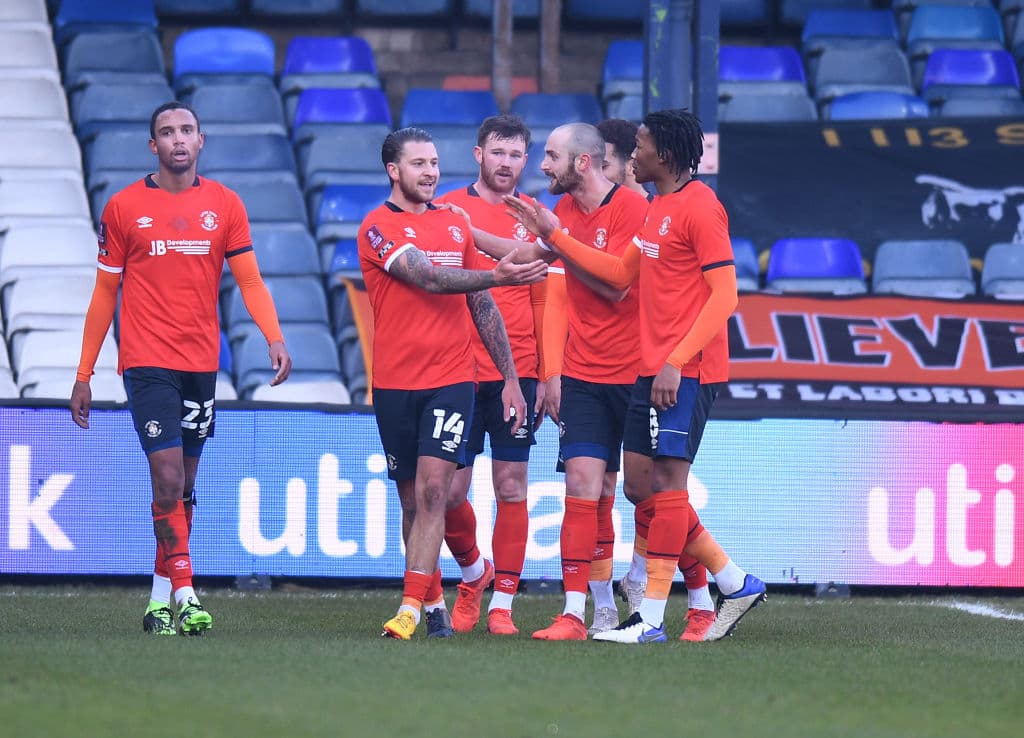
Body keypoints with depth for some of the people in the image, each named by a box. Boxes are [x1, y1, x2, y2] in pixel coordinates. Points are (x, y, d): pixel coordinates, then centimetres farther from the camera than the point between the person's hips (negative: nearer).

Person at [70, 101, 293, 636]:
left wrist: (275, 339, -15)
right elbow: (104, 294, 6)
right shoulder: (124, 207, 1)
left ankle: (160, 599, 19)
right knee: (168, 481, -14)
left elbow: (249, 280, 3)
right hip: (147, 362, -3)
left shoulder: (224, 205, 6)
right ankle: (185, 596, -13)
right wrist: (83, 375, 6)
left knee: (183, 487, 9)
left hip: (202, 362, 3)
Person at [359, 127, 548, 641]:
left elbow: (483, 306, 18)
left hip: (452, 379, 2)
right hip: (396, 382, -2)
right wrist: (497, 276, -28)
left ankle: (410, 609, -17)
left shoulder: (455, 225, 13)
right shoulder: (379, 227, -3)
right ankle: (434, 601, 21)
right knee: (412, 498, 7)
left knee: (432, 488, -13)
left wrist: (510, 376, 16)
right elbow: (427, 278, -18)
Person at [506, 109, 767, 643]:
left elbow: (724, 295, -17)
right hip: (652, 368, 10)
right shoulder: (657, 208, 16)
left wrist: (677, 361, -22)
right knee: (641, 477, 8)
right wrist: (553, 236, 21)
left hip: (686, 372, -10)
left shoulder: (699, 208, -13)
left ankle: (652, 618, -6)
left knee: (666, 479, -8)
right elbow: (620, 274, 25)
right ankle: (735, 584, 16)